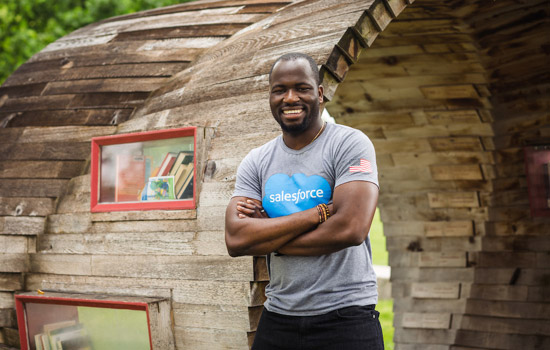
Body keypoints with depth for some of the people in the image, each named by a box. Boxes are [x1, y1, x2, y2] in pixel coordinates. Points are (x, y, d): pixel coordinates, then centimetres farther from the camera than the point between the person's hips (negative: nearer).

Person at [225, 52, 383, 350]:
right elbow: (236, 239, -8)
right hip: (278, 318, 4)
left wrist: (267, 238, -9)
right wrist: (320, 212, -15)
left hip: (345, 317, -4)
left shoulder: (350, 144, -6)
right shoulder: (256, 162, 6)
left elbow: (351, 228, -19)